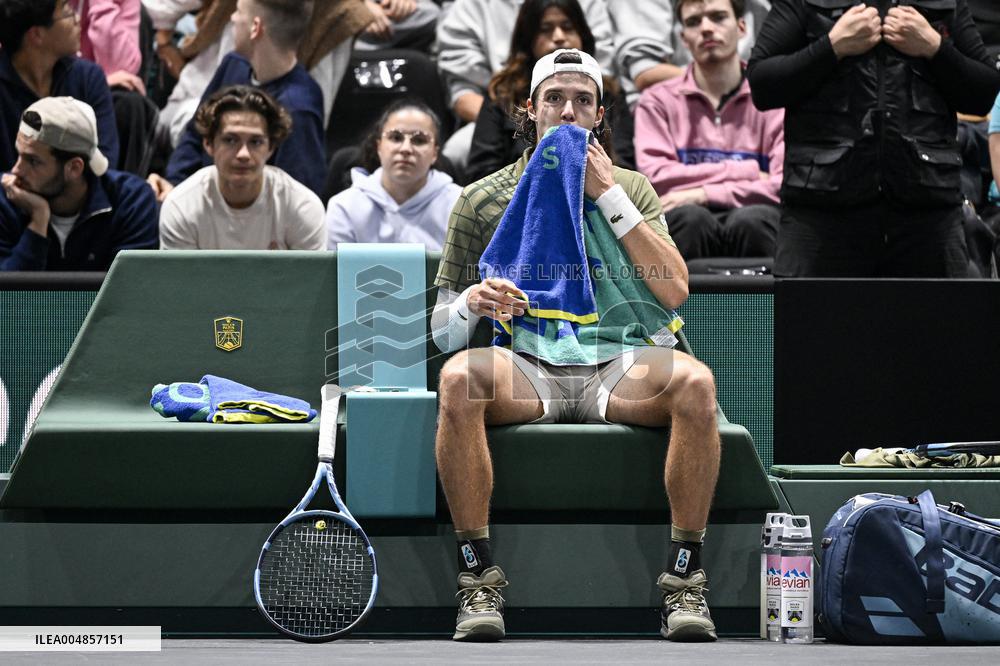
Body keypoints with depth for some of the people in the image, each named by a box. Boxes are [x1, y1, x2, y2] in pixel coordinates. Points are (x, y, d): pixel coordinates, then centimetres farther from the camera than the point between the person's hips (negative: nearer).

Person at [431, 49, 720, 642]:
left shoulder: (631, 190, 16)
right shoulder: (483, 200, 13)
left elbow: (675, 292, -1)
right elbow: (443, 330, 11)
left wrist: (607, 194, -2)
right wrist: (470, 305, -14)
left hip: (616, 370, 1)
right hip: (524, 370, -1)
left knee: (695, 384, -32)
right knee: (459, 379, -35)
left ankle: (685, 581, -23)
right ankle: (480, 581, -27)